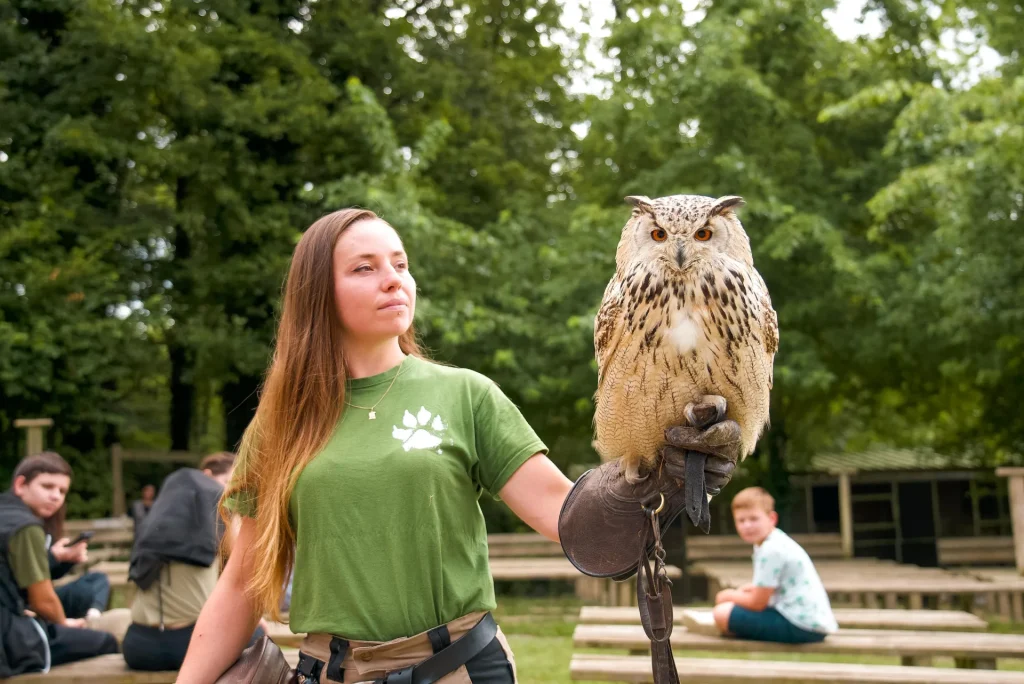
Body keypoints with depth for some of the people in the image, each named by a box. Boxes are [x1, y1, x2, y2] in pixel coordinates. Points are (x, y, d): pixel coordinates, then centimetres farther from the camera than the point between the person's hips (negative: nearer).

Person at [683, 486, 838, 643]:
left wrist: (729, 596, 2)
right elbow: (766, 586, 24)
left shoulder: (772, 551, -20)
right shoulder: (776, 541, 10)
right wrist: (743, 590, 9)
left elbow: (757, 603, -15)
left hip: (801, 627, -11)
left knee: (723, 612, -11)